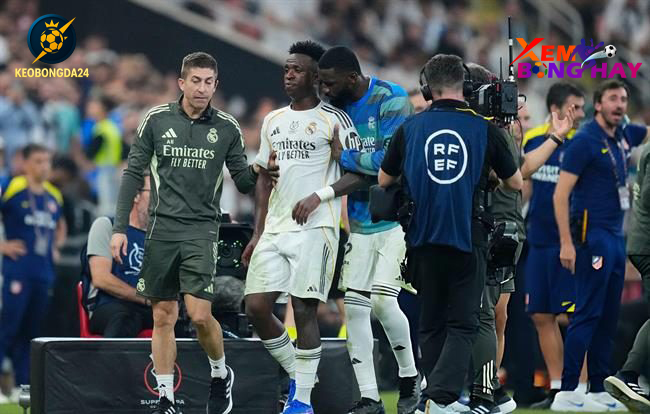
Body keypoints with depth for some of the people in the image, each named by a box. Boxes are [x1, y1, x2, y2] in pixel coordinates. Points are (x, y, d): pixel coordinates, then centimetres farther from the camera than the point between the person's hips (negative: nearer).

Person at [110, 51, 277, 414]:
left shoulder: (227, 128, 2)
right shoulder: (157, 119, 2)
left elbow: (242, 181, 8)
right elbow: (134, 173, 6)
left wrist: (255, 173, -15)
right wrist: (120, 227, 1)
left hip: (202, 231, -1)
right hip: (161, 230, 1)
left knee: (200, 314, -13)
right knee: (164, 317, 3)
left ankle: (221, 374, 15)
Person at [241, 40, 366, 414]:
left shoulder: (333, 119, -3)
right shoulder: (273, 121, 17)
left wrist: (319, 195, -17)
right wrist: (258, 233, 16)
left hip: (315, 228, -6)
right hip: (275, 229, 6)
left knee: (304, 310, -8)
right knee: (257, 307, -1)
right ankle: (297, 375, 18)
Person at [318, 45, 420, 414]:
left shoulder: (391, 100, -17)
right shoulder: (337, 107, 4)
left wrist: (344, 156, -19)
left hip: (395, 217, -7)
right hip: (360, 221, 7)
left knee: (383, 300, -14)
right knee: (354, 305, 1)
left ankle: (411, 378, 9)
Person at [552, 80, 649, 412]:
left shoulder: (621, 137, 11)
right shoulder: (585, 141, -10)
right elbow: (561, 194, -13)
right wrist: (566, 243, -18)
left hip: (615, 236, 8)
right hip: (593, 235, -8)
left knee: (608, 317, 10)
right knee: (587, 315, -11)